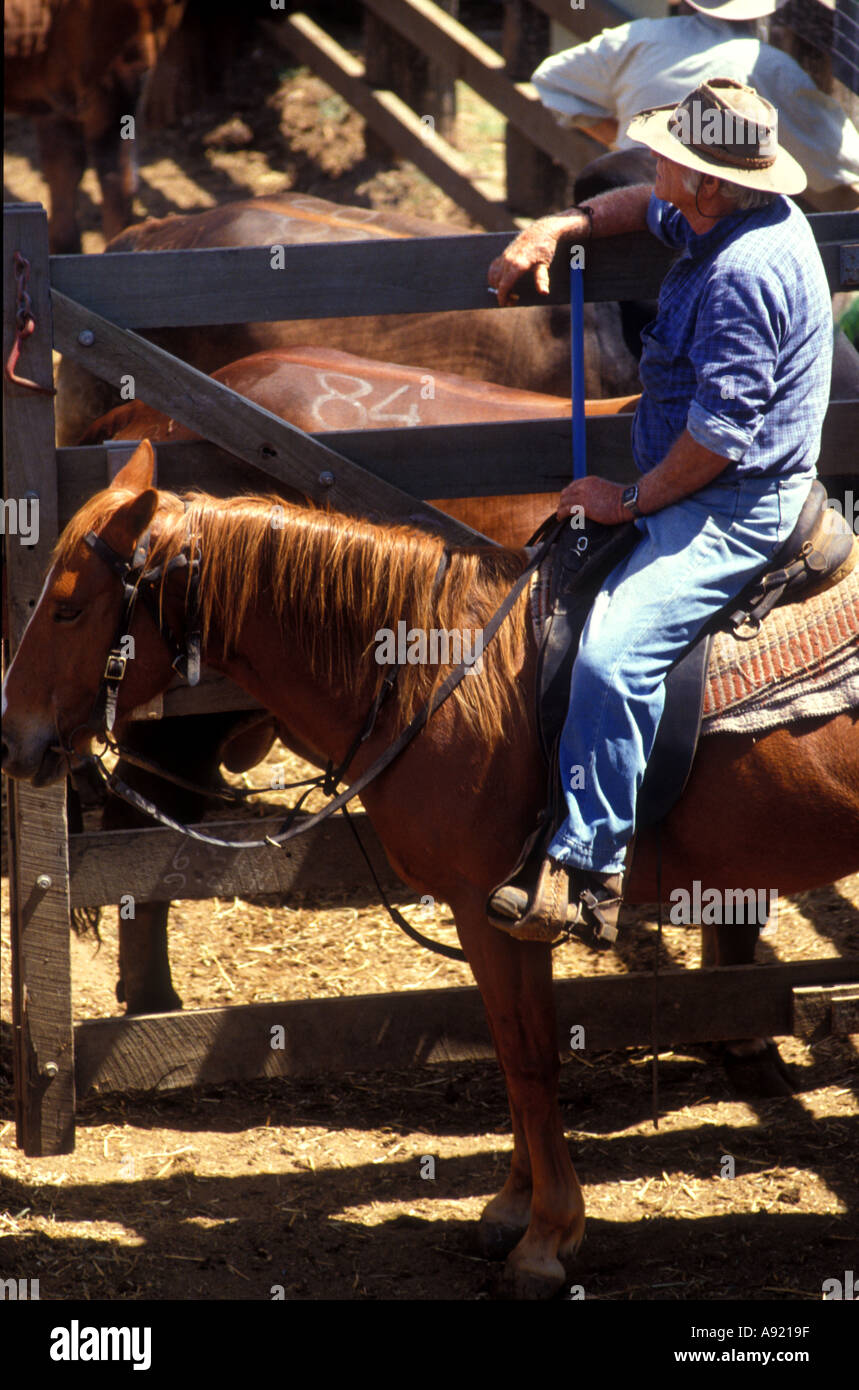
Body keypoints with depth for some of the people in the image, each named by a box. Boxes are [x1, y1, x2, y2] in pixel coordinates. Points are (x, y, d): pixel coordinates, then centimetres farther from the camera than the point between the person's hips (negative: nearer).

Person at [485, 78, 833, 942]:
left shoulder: (747, 272, -25)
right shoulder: (740, 218, 7)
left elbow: (720, 433, -26)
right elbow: (648, 208, 31)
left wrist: (633, 502, -14)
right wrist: (556, 230, 14)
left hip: (731, 510, -12)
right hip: (702, 487, 12)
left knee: (613, 652, -27)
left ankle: (586, 865, -26)